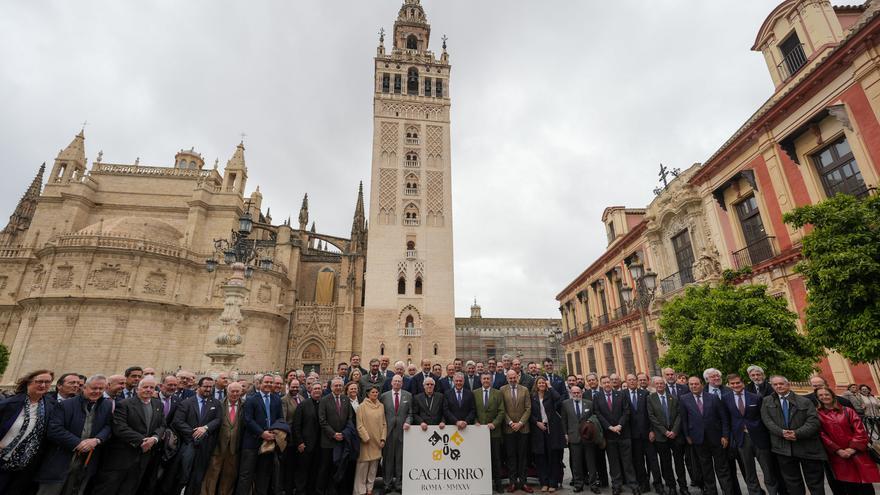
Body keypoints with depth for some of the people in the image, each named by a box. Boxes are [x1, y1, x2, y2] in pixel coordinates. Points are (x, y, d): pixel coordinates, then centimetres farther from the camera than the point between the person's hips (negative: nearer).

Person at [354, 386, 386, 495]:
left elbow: (384, 424, 8)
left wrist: (383, 439, 1)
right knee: (363, 467, 0)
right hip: (366, 441, -4)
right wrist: (366, 438, -13)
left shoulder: (381, 406, 6)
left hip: (377, 441, 4)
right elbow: (359, 425, -8)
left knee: (374, 467, 10)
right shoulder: (362, 406, -5)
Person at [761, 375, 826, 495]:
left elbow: (814, 421, -7)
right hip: (783, 448, 1)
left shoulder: (805, 401, 3)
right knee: (791, 482, 13)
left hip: (807, 447, -1)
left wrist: (797, 433, -19)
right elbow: (767, 420, -1)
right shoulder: (767, 401, 6)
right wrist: (781, 432, -17)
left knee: (815, 482, 8)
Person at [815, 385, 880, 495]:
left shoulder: (847, 411, 5)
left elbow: (860, 430, 0)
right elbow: (822, 435, -3)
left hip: (857, 453, 1)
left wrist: (853, 448, -10)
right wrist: (838, 450, -11)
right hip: (837, 456, -1)